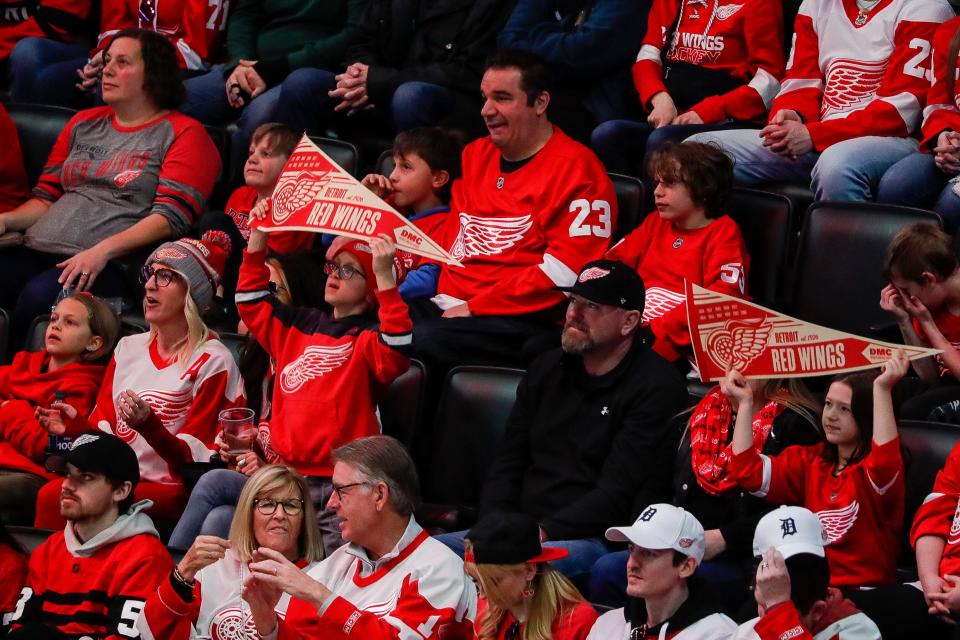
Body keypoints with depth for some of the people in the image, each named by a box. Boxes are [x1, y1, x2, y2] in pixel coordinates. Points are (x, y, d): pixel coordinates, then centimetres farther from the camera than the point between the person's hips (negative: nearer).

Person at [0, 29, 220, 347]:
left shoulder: (183, 133, 6)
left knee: (39, 295, -36)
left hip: (112, 266, -6)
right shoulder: (84, 124, 26)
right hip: (37, 251, 6)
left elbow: (171, 217, -5)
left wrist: (103, 251, -18)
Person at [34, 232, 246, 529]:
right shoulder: (129, 348, 16)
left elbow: (191, 458, -8)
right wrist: (75, 422, -8)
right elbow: (104, 425, 14)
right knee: (50, 495, -28)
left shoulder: (211, 362, -4)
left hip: (170, 492, -5)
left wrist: (147, 424, -26)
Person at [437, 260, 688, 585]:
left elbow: (618, 494, -13)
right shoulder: (547, 369, 19)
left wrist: (545, 532, -19)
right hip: (521, 529, 8)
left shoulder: (657, 387, -5)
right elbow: (507, 464, 19)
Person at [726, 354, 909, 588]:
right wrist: (745, 402, 3)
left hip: (862, 588, -6)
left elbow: (884, 465, -29)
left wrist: (882, 389, -35)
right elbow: (750, 471, 4)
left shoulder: (873, 469, -3)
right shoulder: (809, 461, 15)